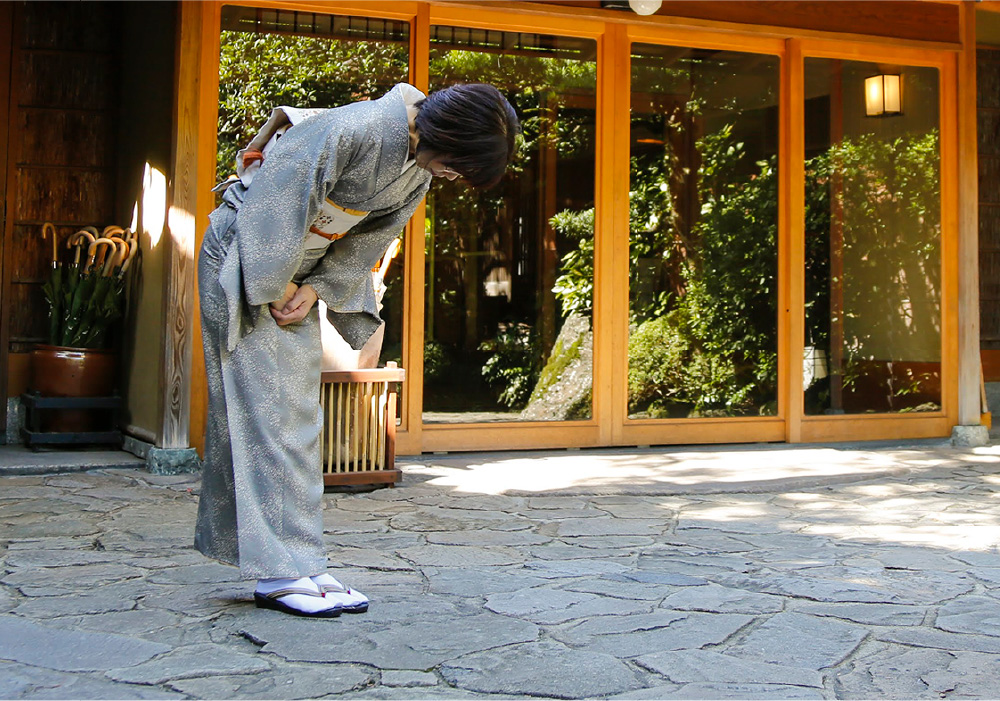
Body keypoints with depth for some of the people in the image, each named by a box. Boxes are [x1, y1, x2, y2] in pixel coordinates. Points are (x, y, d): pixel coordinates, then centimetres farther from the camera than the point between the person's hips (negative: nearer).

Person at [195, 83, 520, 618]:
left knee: (300, 418, 5)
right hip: (245, 263, -8)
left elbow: (368, 240, 4)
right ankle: (279, 572, -8)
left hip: (295, 272, 8)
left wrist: (315, 288, -9)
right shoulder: (353, 131, -28)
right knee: (268, 410, -11)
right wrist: (275, 286, -17)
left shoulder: (418, 170, -1)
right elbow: (275, 202, -25)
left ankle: (302, 567, 9)